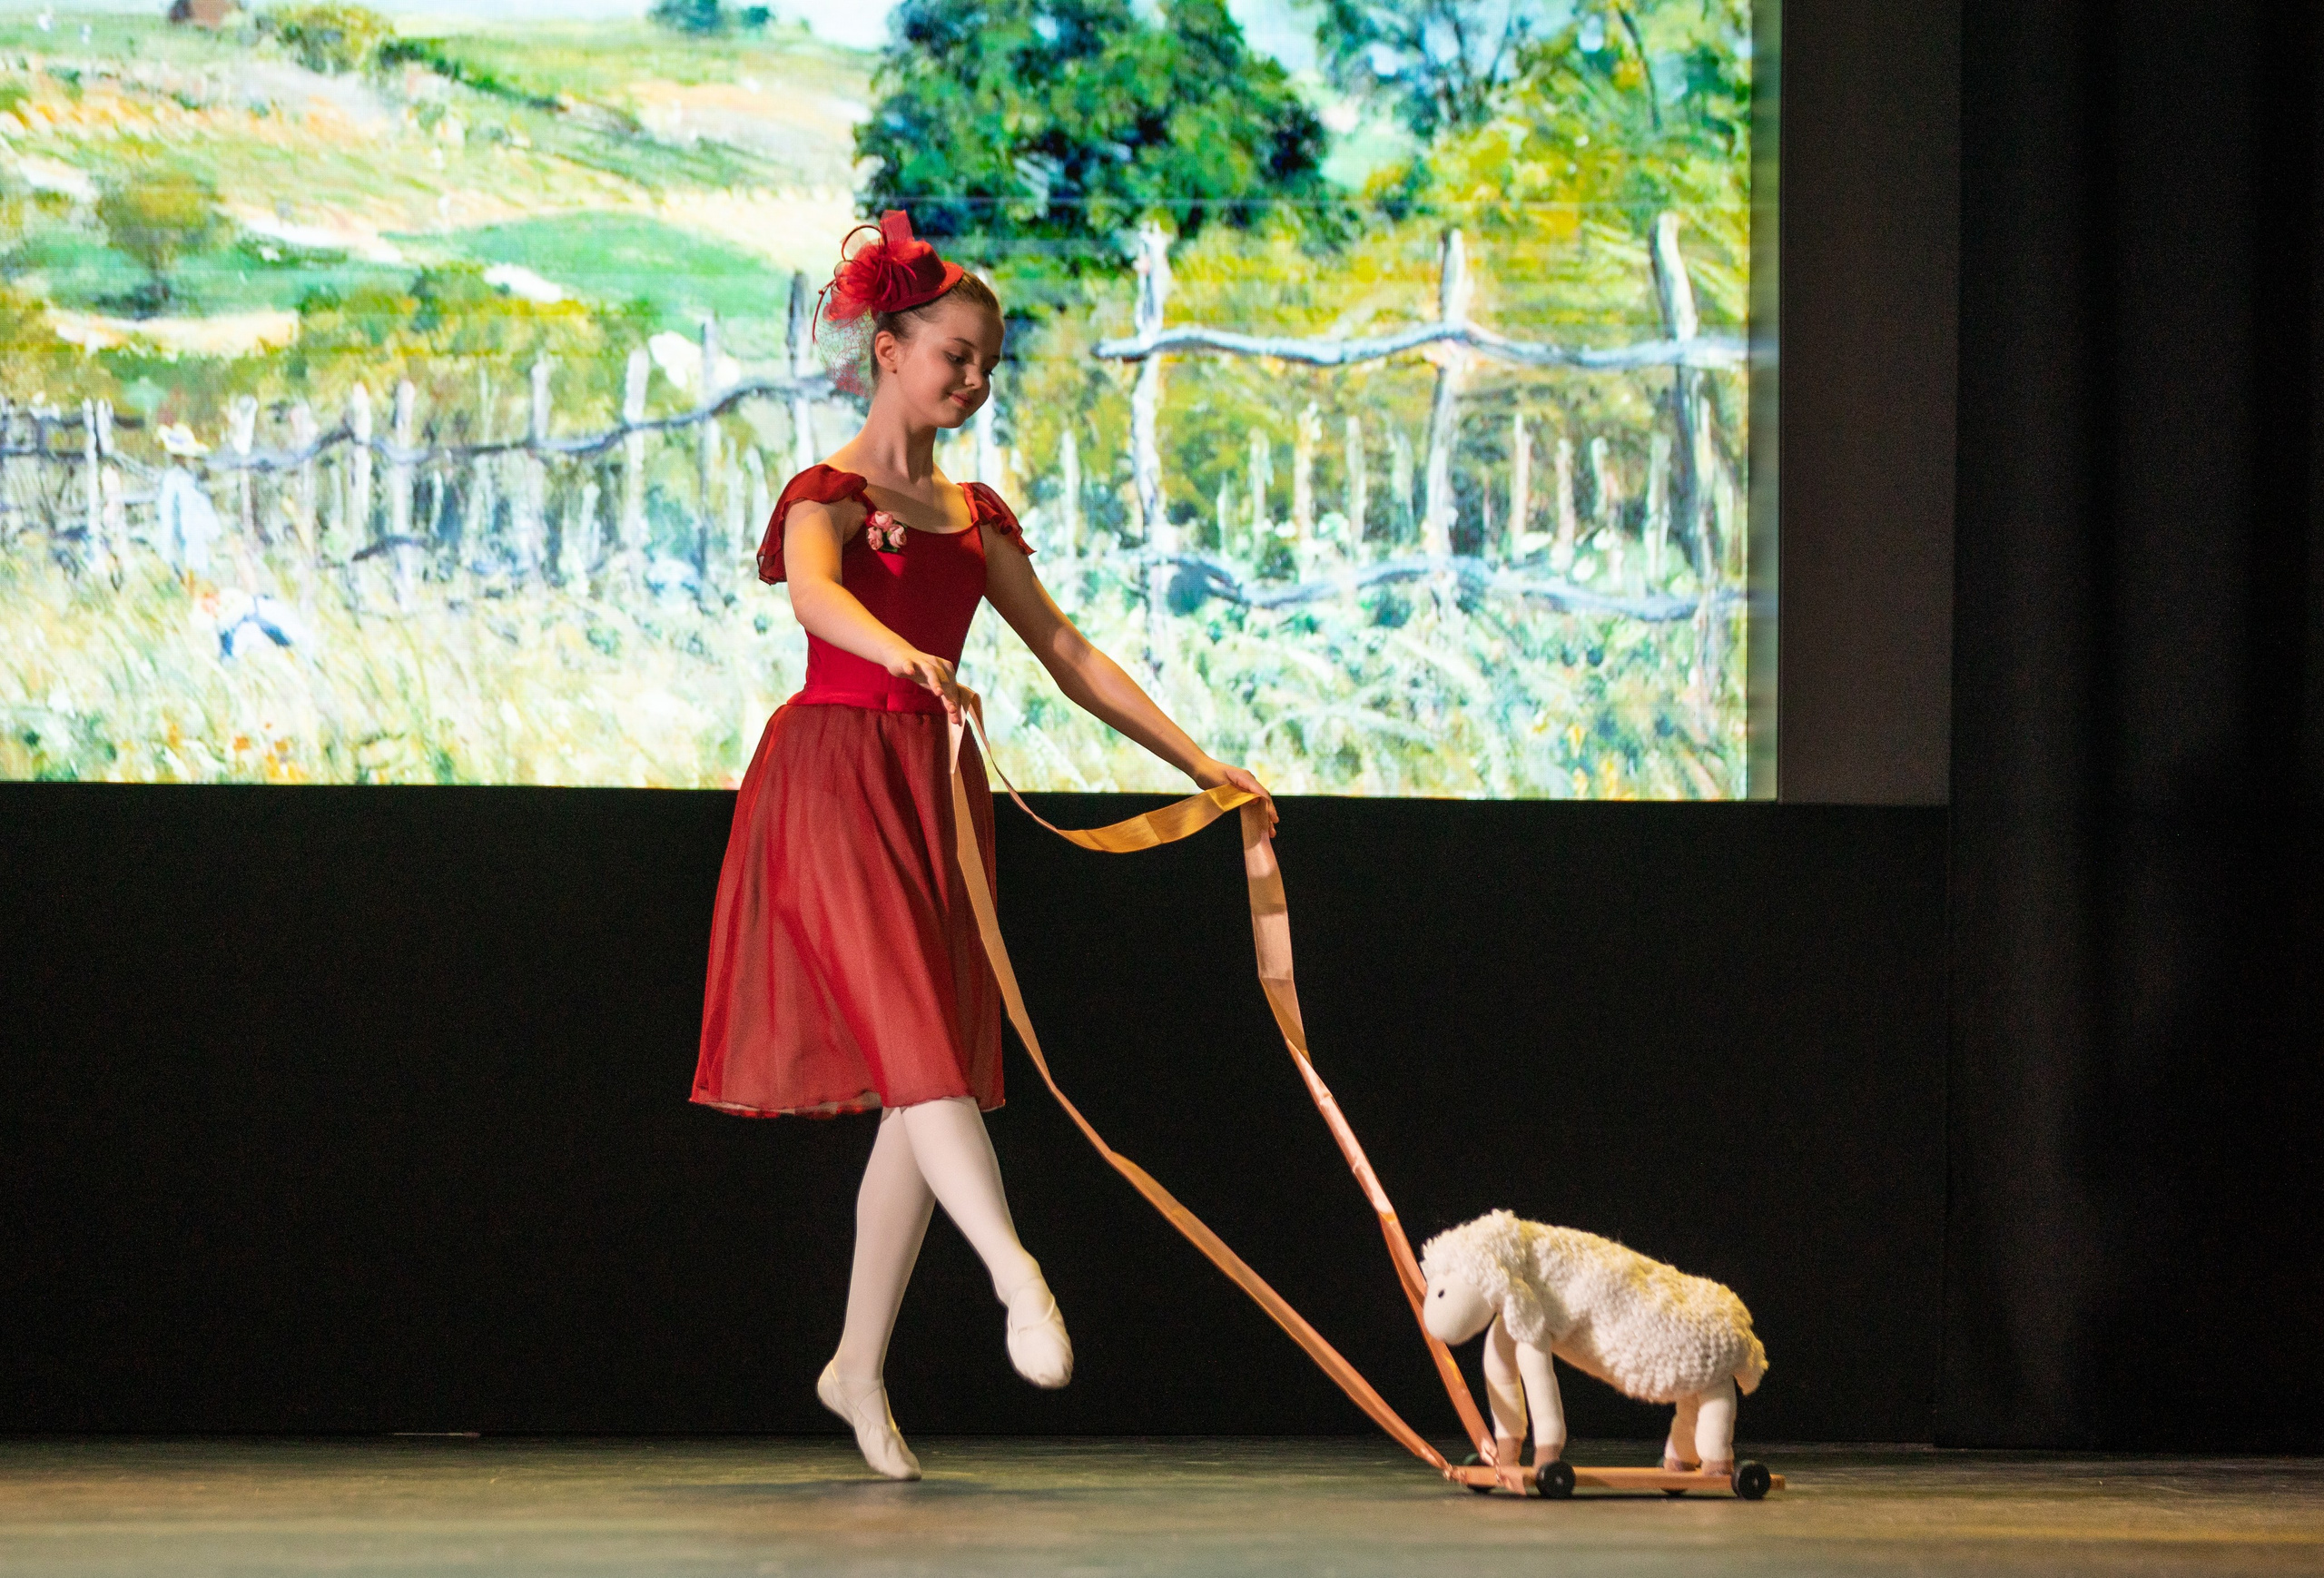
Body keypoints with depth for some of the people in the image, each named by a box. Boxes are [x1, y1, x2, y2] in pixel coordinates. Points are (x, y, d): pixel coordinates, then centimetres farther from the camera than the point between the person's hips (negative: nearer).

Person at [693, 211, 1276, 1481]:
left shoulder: (974, 515, 17)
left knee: (925, 1087, 4)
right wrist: (903, 654, -48)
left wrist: (1198, 762, 14)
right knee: (919, 1052, -18)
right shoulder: (828, 494, -4)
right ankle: (1019, 1280, -29)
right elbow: (817, 593, -27)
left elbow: (1065, 652, 19)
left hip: (938, 794, 7)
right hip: (836, 783, -7)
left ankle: (859, 1368, 10)